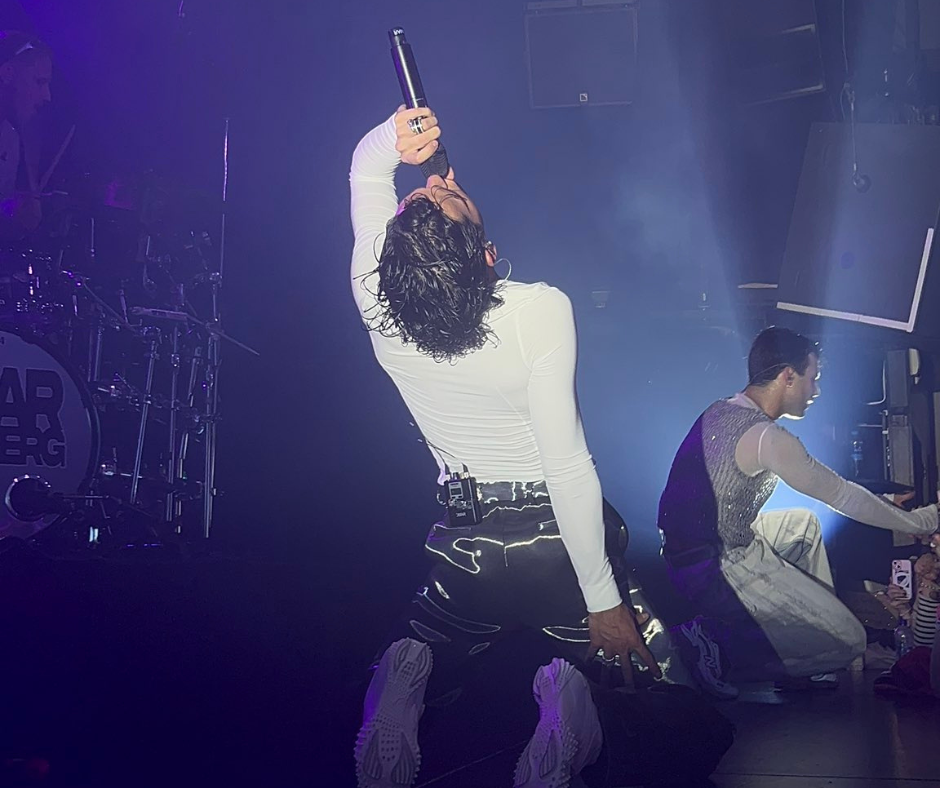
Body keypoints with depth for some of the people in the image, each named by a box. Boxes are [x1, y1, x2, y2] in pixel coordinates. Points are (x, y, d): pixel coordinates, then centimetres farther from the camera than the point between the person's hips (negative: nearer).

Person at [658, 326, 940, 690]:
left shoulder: (721, 412, 8)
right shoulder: (766, 438, -21)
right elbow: (840, 495, -11)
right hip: (716, 571, -10)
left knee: (805, 523, 29)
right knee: (848, 642, -8)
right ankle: (718, 647, -5)